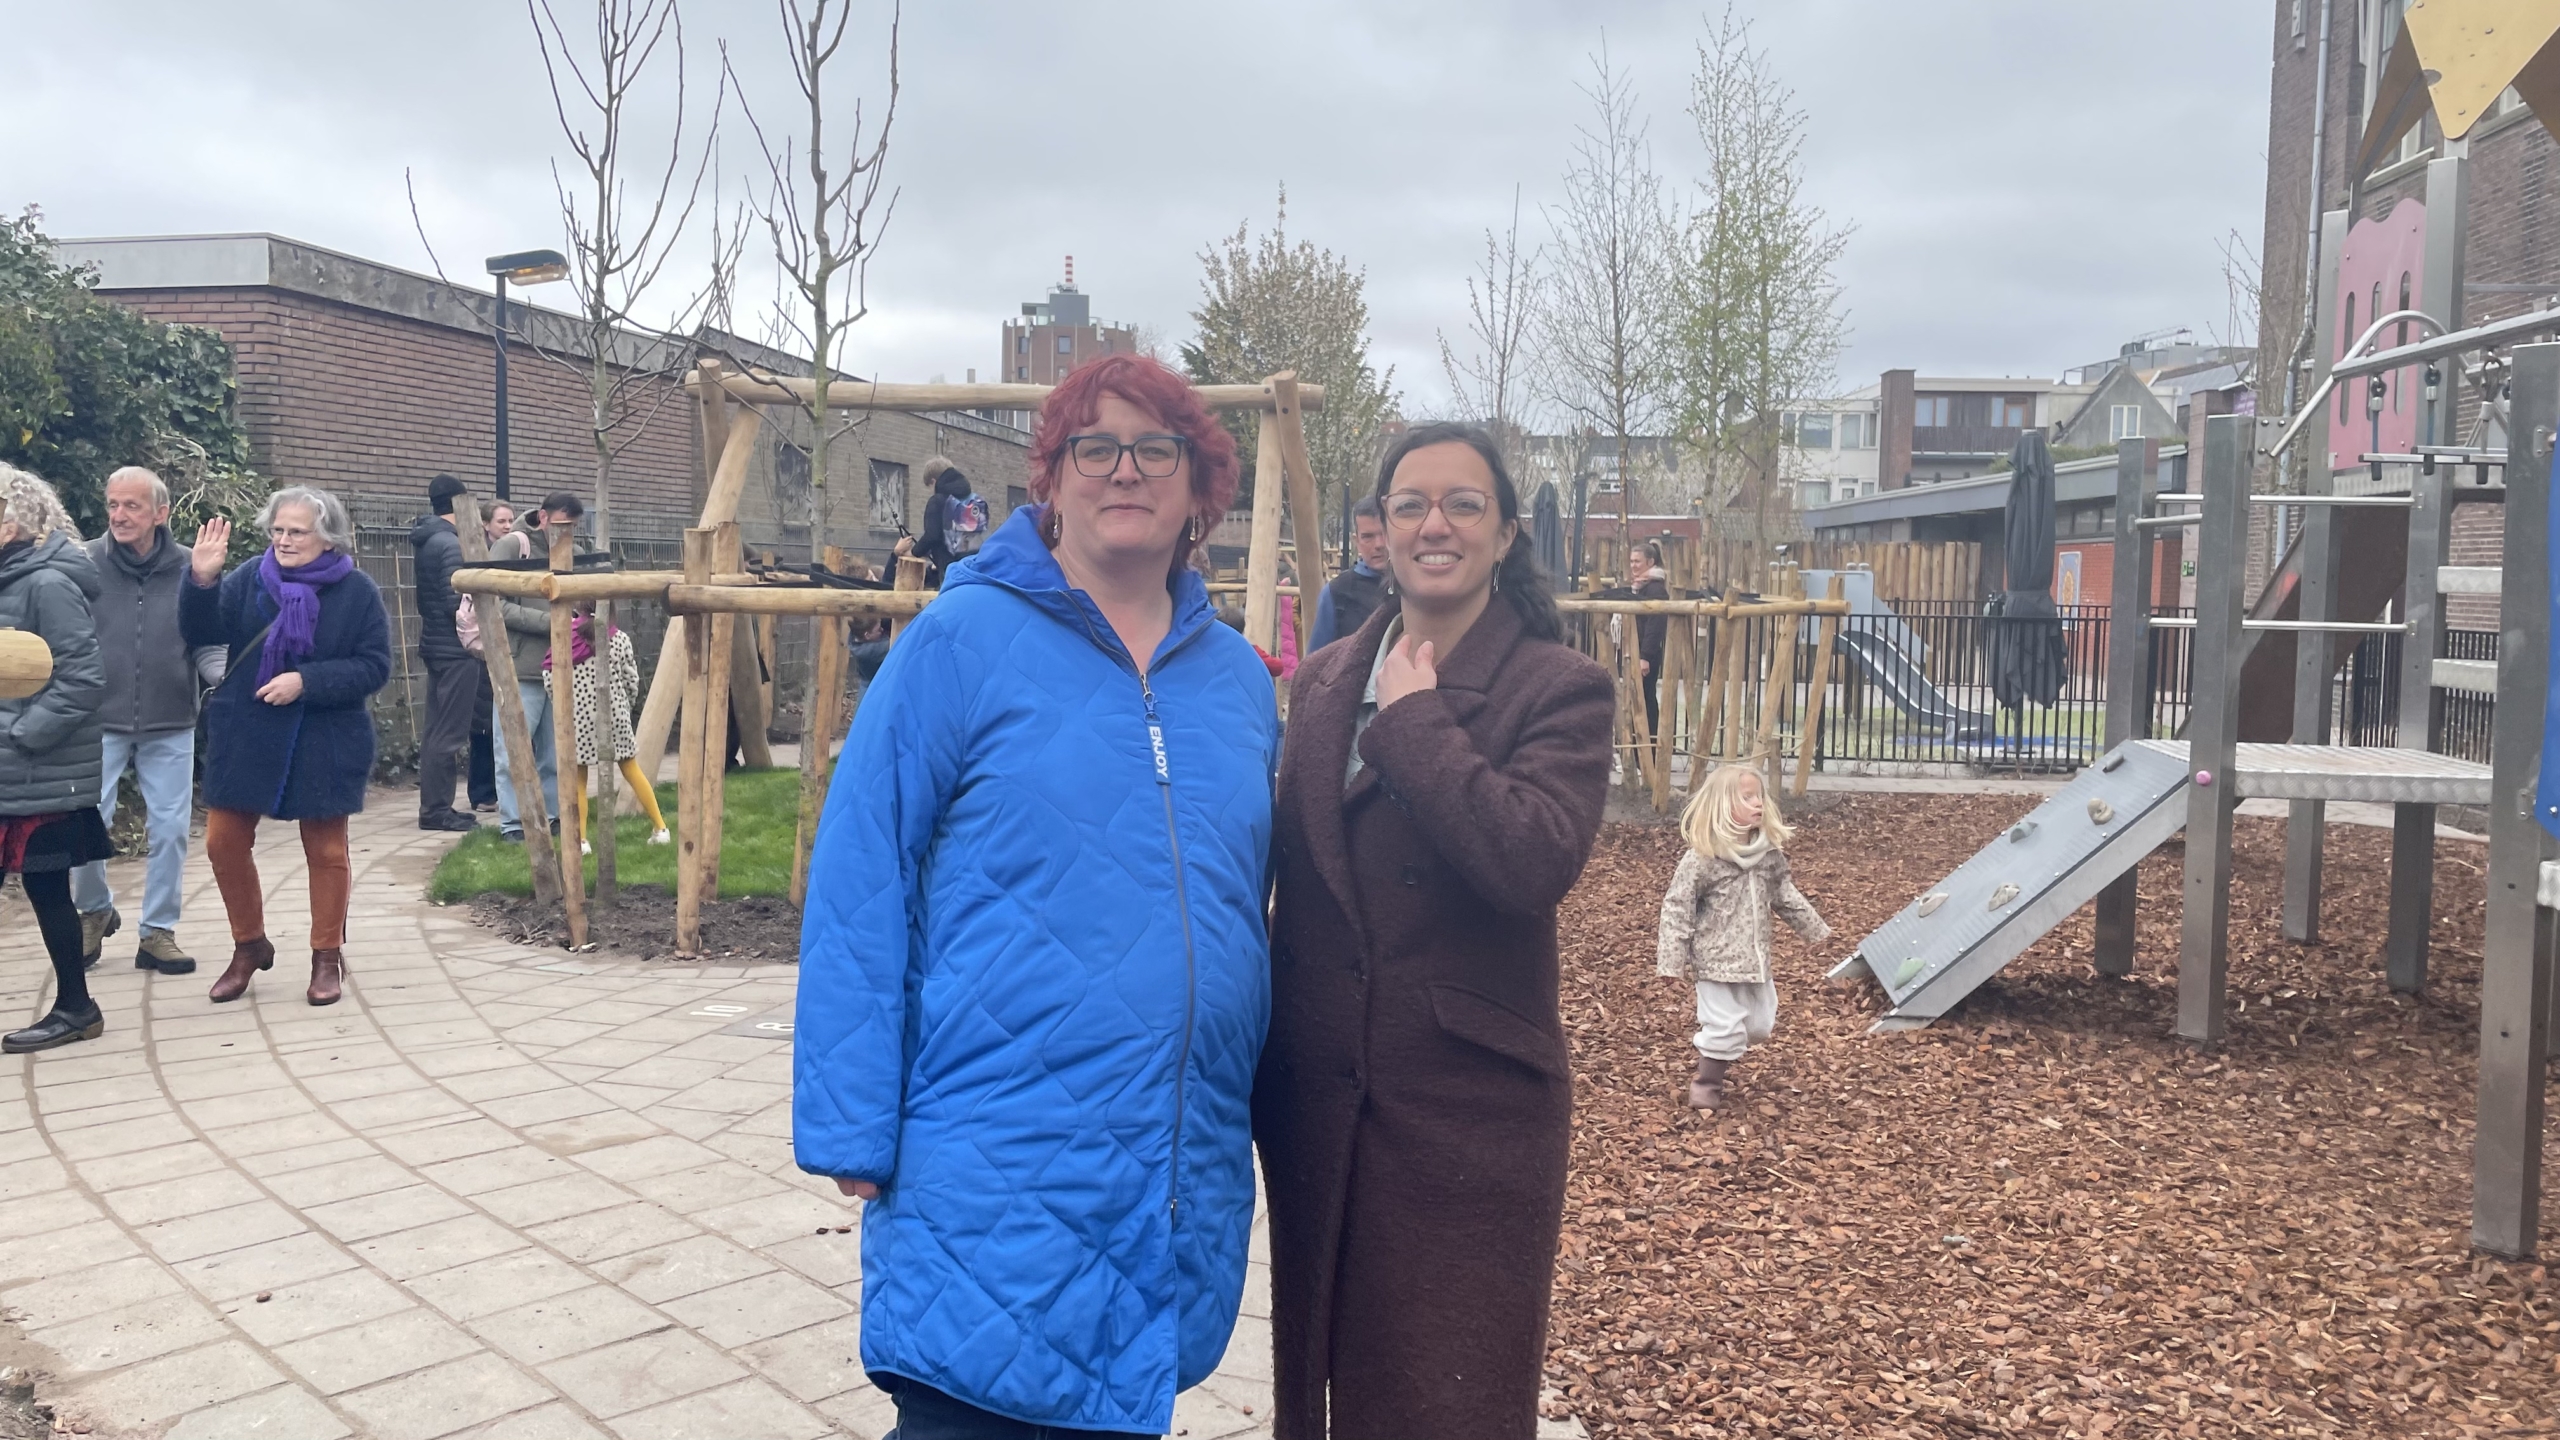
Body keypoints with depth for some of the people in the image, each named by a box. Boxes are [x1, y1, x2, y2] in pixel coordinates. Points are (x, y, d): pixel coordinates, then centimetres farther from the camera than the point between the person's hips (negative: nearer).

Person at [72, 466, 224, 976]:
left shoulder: (190, 569, -4)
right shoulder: (84, 564, -6)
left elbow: (207, 643, 2)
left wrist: (222, 677, -18)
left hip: (170, 727, 1)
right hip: (99, 723, -1)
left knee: (170, 829, 4)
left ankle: (158, 932, 19)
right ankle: (95, 911, 26)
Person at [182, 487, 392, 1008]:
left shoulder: (357, 590, -7)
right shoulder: (250, 578, 0)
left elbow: (374, 667, -10)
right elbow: (201, 632, -8)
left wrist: (306, 681, -21)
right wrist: (201, 580, -25)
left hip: (323, 744, -3)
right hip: (245, 736, 3)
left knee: (325, 849, 7)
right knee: (224, 842, 6)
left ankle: (327, 956, 21)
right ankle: (249, 945, 27)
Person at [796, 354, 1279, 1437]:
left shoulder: (1238, 678, 8)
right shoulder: (962, 642, -7)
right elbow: (859, 888, -10)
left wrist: (1267, 1107, 17)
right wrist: (853, 1132, -12)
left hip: (1182, 1175, 5)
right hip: (997, 1175, -5)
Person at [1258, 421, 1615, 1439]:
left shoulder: (1561, 687, -8)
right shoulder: (1324, 681, 8)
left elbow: (1537, 859, -27)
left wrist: (1413, 718, -18)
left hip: (1469, 1104, -5)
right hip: (1317, 1099, 5)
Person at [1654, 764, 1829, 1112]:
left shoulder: (1769, 852, 1)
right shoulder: (1702, 858, -18)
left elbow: (1785, 893, 17)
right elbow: (1676, 907, -14)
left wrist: (1813, 928, 24)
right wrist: (1672, 960, -16)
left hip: (1755, 958, 7)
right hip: (1717, 960, -7)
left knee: (1759, 1024, 16)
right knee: (1724, 1026, -4)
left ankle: (1717, 1055, 41)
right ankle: (1706, 1085, 17)